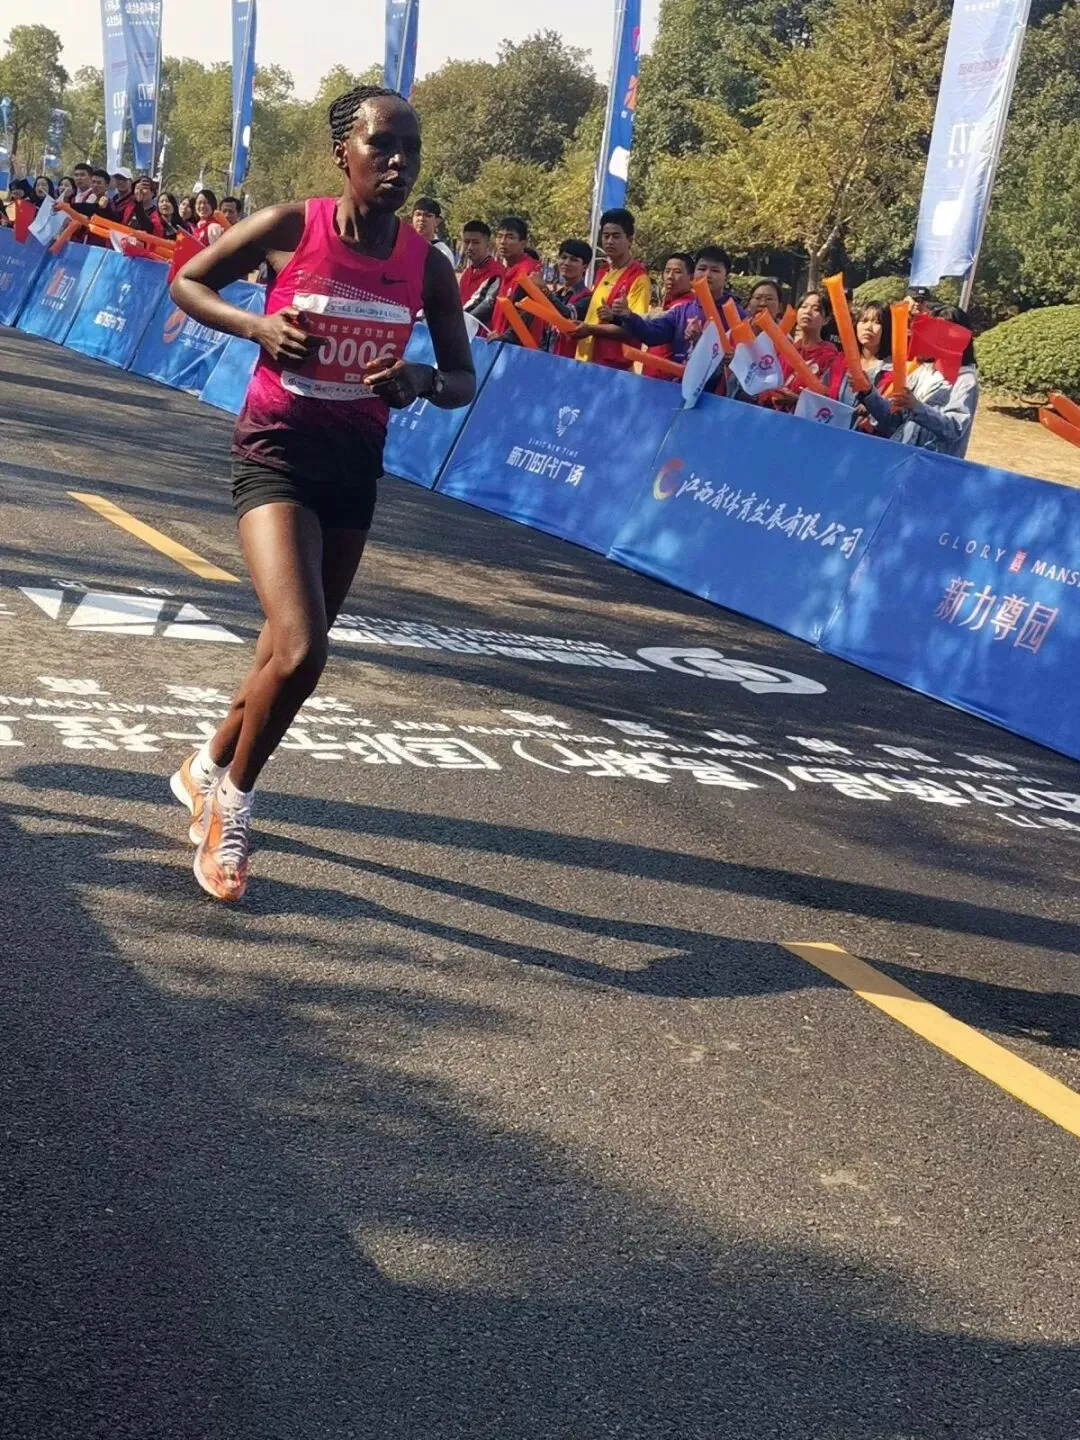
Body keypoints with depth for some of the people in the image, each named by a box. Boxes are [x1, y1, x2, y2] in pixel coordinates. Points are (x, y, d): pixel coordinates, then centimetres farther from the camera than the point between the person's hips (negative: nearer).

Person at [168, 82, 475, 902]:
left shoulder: (427, 264, -4)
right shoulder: (290, 229, -13)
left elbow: (464, 381, 5)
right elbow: (186, 283, 0)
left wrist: (421, 383, -19)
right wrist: (257, 326, -18)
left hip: (356, 464, 5)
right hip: (277, 452, -5)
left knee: (294, 652, 15)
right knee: (300, 652, -20)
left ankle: (210, 770, 41)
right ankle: (233, 799, 6)